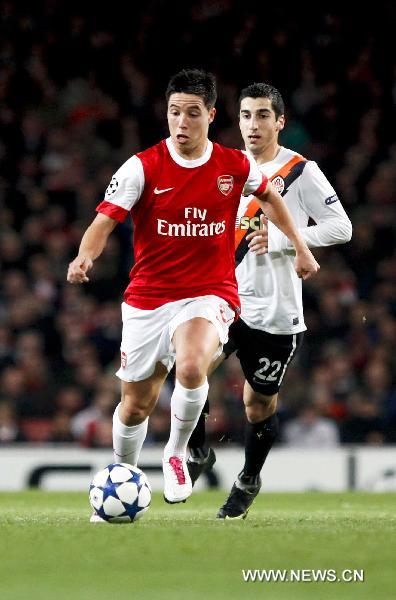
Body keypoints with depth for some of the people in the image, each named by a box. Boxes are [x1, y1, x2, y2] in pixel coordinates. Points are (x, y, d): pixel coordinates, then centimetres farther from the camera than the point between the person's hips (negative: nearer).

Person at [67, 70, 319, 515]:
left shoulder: (236, 166, -1)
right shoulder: (143, 167, -8)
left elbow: (269, 196, 21)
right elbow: (106, 219, -15)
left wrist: (299, 246, 21)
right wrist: (84, 257, -35)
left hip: (208, 294, -1)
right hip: (147, 296, 1)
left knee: (191, 367, -32)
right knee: (135, 405, 7)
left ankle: (176, 453, -6)